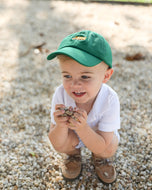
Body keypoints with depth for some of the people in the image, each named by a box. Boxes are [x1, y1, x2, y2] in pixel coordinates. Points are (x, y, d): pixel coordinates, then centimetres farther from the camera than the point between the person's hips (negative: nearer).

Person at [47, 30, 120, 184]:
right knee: (63, 143, -27)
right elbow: (57, 144, -26)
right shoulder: (61, 94, -33)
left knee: (110, 148, -26)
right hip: (71, 135, 0)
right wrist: (60, 126, -49)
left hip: (96, 136, 0)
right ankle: (73, 154, 11)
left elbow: (101, 147, -31)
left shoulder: (110, 100, -37)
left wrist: (83, 128, -50)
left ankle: (100, 158, 13)